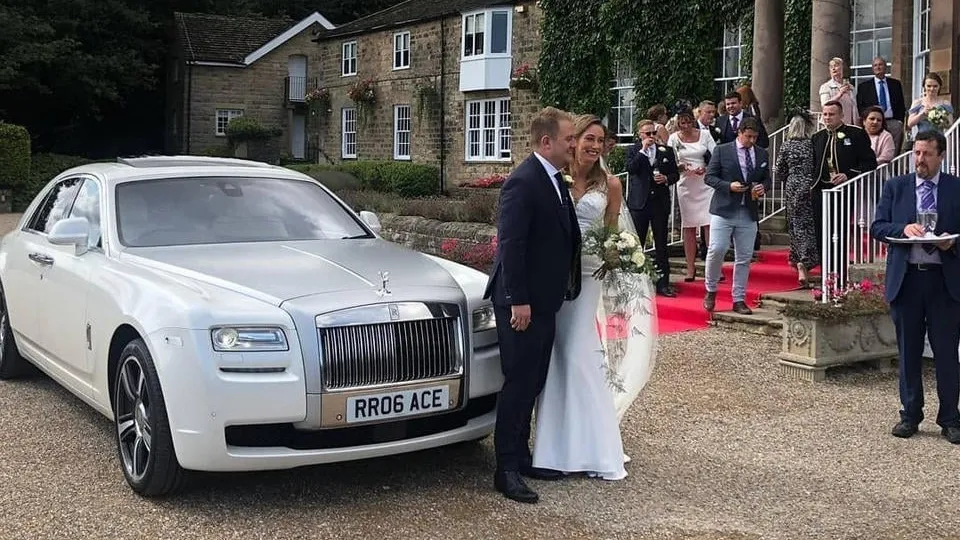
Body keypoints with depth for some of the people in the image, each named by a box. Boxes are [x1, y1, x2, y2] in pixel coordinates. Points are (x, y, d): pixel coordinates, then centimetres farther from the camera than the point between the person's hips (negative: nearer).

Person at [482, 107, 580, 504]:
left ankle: (521, 456, 26)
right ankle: (506, 470, 4)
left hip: (544, 301, 9)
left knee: (532, 383, 15)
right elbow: (511, 245, -21)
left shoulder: (555, 180, 12)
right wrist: (518, 301, -23)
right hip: (522, 302, -9)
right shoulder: (523, 182, -17)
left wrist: (565, 286, 14)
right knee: (519, 383, -4)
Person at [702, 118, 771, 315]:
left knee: (744, 258, 5)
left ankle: (739, 300, 13)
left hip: (749, 213, 4)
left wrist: (763, 187, -3)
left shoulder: (762, 154, 12)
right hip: (724, 210, -3)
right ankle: (711, 291, 9)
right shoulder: (722, 151, 0)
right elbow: (710, 177, -1)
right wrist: (729, 186, -16)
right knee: (717, 250, -13)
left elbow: (767, 179, 20)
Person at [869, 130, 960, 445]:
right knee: (908, 352, 10)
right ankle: (910, 415, 21)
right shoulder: (895, 187, 7)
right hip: (906, 279, 1)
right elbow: (877, 227, 3)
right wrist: (903, 229, -15)